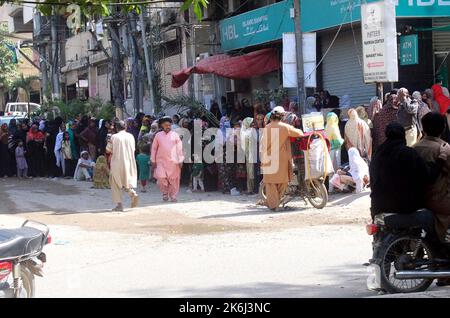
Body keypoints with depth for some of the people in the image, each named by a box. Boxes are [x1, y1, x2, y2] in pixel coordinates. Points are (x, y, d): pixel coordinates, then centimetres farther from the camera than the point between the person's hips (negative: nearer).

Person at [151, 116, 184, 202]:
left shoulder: (175, 135, 3)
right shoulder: (158, 135, 5)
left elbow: (179, 148, 3)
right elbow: (154, 148, 10)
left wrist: (180, 160, -1)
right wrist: (153, 161, 7)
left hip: (173, 161, 0)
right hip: (161, 161, 0)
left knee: (173, 179, 2)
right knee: (161, 178, -11)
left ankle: (173, 196, 16)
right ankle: (165, 193, 12)